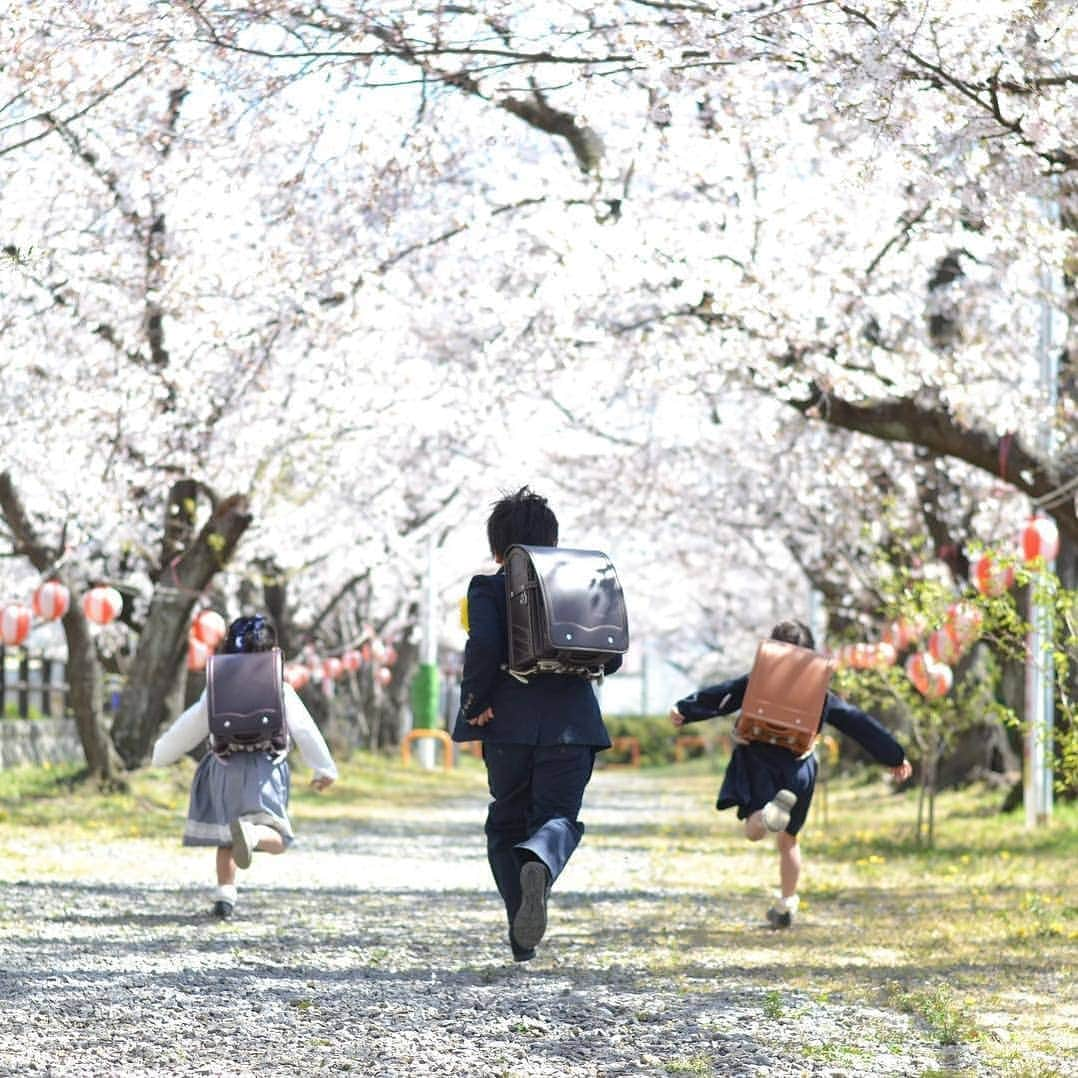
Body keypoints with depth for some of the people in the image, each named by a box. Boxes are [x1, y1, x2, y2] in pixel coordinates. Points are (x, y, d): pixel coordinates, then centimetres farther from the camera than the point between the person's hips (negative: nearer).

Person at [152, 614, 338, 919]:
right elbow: (304, 731, 6)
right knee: (277, 839, -6)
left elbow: (190, 726, 15)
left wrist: (162, 752, 32)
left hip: (224, 767, 3)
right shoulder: (280, 690, 4)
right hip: (265, 767, -2)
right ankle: (252, 833, -40)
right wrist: (324, 768, 17)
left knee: (225, 837, 19)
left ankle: (225, 894, 10)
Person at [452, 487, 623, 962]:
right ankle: (539, 863, -38)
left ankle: (523, 938, 11)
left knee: (506, 825, 15)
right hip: (571, 726, 1)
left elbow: (483, 646, -16)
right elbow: (611, 657, 4)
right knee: (558, 816, 1)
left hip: (509, 725, -1)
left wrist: (474, 701, -4)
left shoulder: (487, 588, 1)